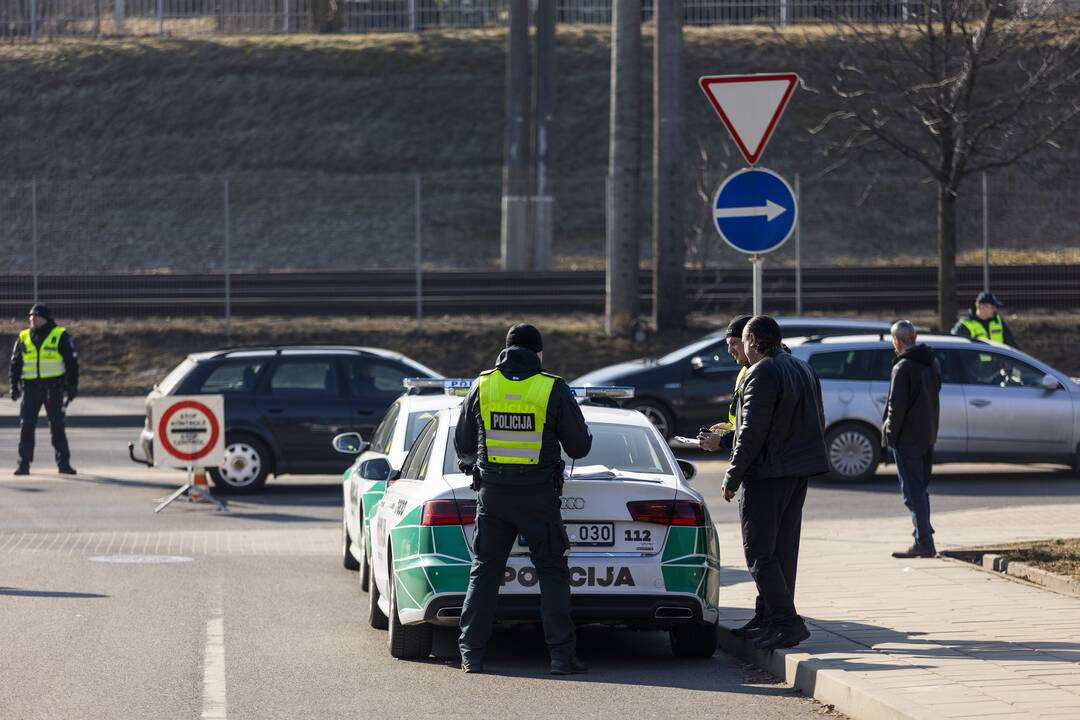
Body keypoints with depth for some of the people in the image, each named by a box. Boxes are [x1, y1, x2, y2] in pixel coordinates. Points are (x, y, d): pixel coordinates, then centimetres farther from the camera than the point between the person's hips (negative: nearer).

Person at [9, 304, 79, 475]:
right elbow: (15, 363, 15)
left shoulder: (61, 336, 1)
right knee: (27, 426, -3)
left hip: (54, 388, -3)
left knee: (57, 426, -1)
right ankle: (24, 463, 2)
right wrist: (14, 386, 8)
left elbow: (71, 361, 3)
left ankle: (63, 462, 7)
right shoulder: (23, 338, 10)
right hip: (31, 388, 3)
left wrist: (72, 385, -1)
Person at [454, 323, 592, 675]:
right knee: (552, 572, 5)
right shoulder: (554, 389, -5)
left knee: (484, 571, 9)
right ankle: (562, 655, -1)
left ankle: (472, 654, 6)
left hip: (492, 492, 2)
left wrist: (472, 461, 33)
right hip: (539, 496, -2)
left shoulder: (482, 385, 2)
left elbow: (463, 445, 11)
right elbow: (579, 446, -1)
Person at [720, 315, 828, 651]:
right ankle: (772, 621, 16)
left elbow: (752, 432, -19)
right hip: (799, 472, 9)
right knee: (784, 550, 13)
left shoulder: (762, 373, -14)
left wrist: (732, 478, -13)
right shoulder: (804, 370, 16)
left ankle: (786, 621, -13)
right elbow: (818, 422, 21)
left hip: (767, 473, -9)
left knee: (759, 553, -6)